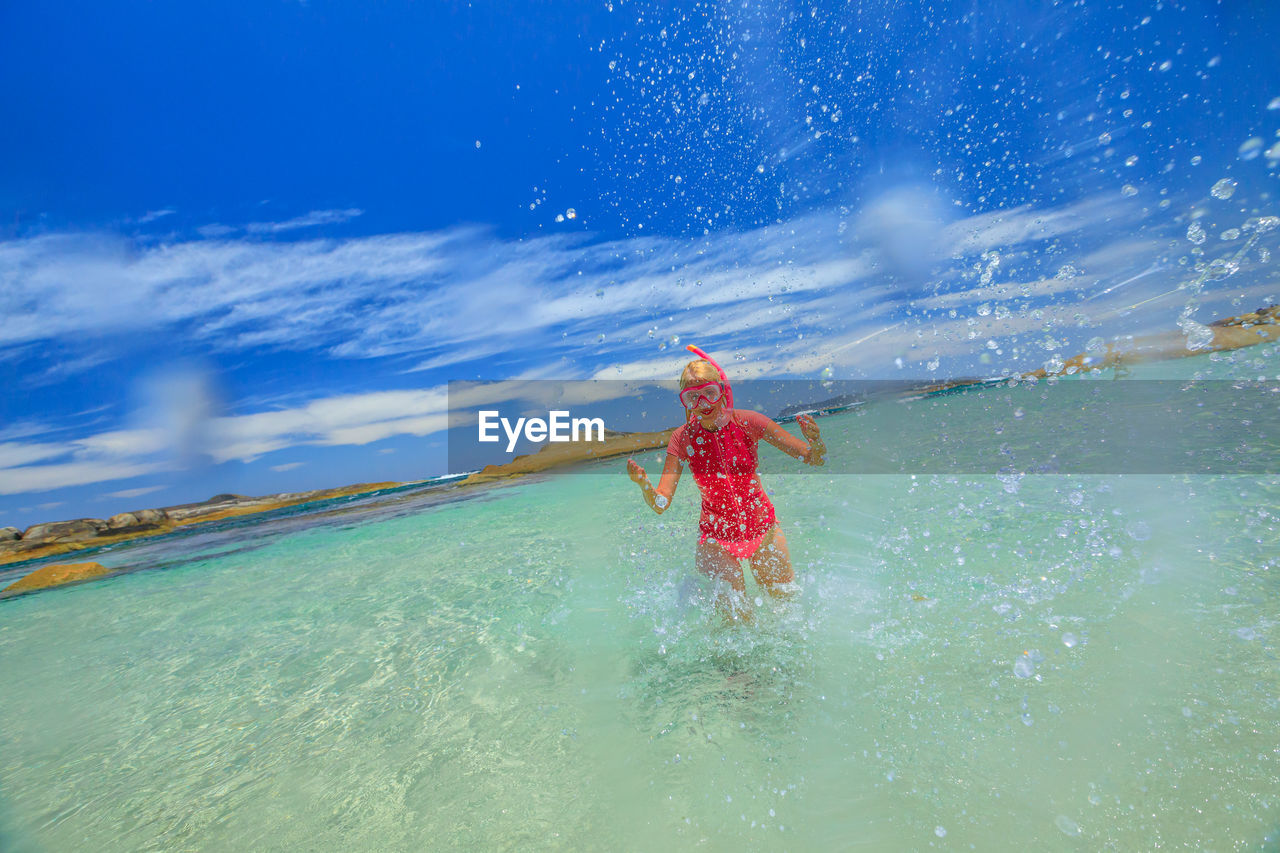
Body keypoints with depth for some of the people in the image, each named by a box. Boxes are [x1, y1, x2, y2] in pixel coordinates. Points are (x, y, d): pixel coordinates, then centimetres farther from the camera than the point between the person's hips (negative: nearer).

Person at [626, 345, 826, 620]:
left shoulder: (747, 422, -14)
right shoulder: (683, 438, -13)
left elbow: (815, 459, -10)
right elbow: (660, 504, -17)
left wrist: (816, 440, -33)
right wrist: (643, 483, -37)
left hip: (762, 527, 1)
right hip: (716, 537, -1)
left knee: (786, 599, 13)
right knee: (738, 618, -3)